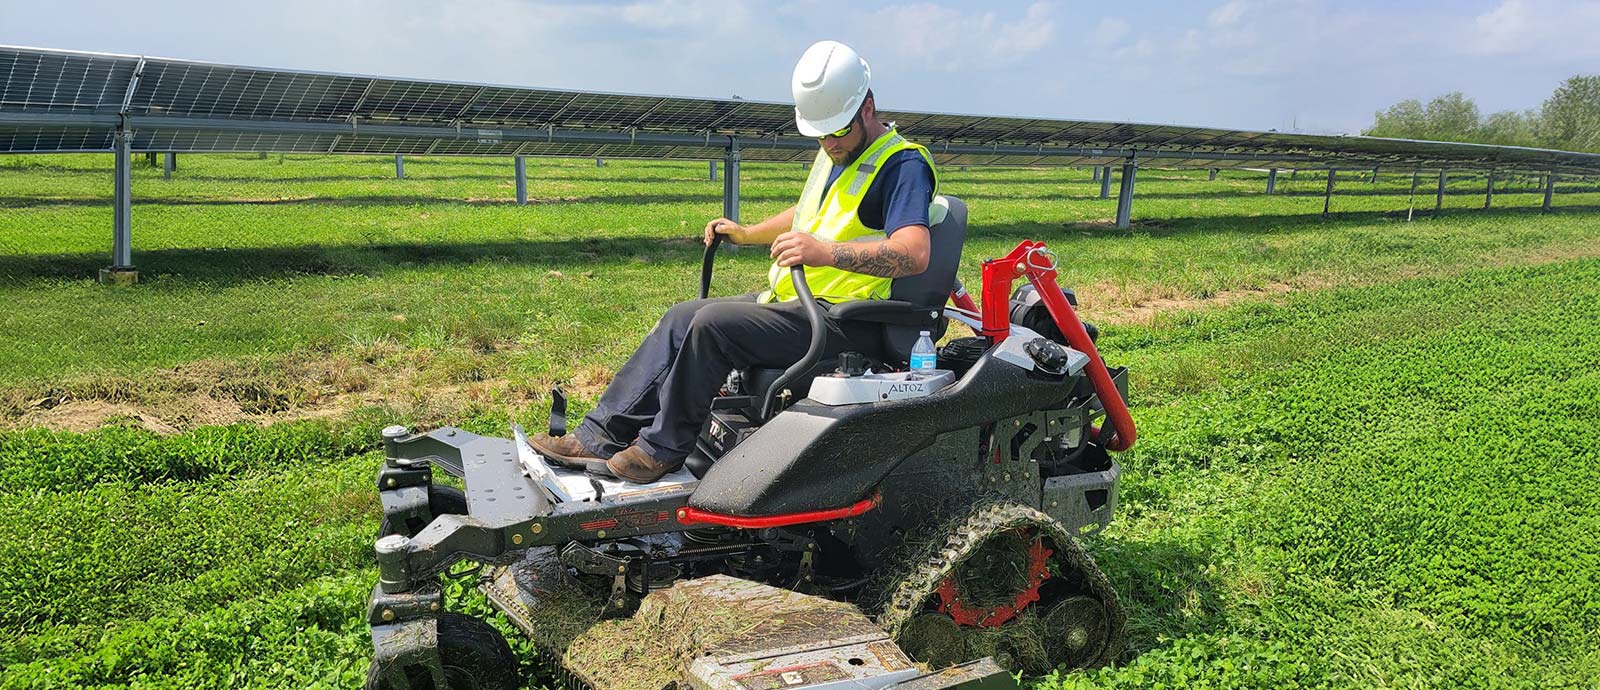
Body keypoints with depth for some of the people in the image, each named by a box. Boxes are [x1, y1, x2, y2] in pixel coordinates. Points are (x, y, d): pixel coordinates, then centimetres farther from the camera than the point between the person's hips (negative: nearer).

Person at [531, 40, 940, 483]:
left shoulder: (903, 164, -15)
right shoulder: (836, 151, 15)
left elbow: (915, 253, -31)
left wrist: (827, 253, -40)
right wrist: (747, 234, 22)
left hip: (842, 319, -10)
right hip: (788, 300, 10)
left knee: (713, 324, -24)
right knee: (681, 318, 2)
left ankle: (662, 448, -9)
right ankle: (602, 437, 0)